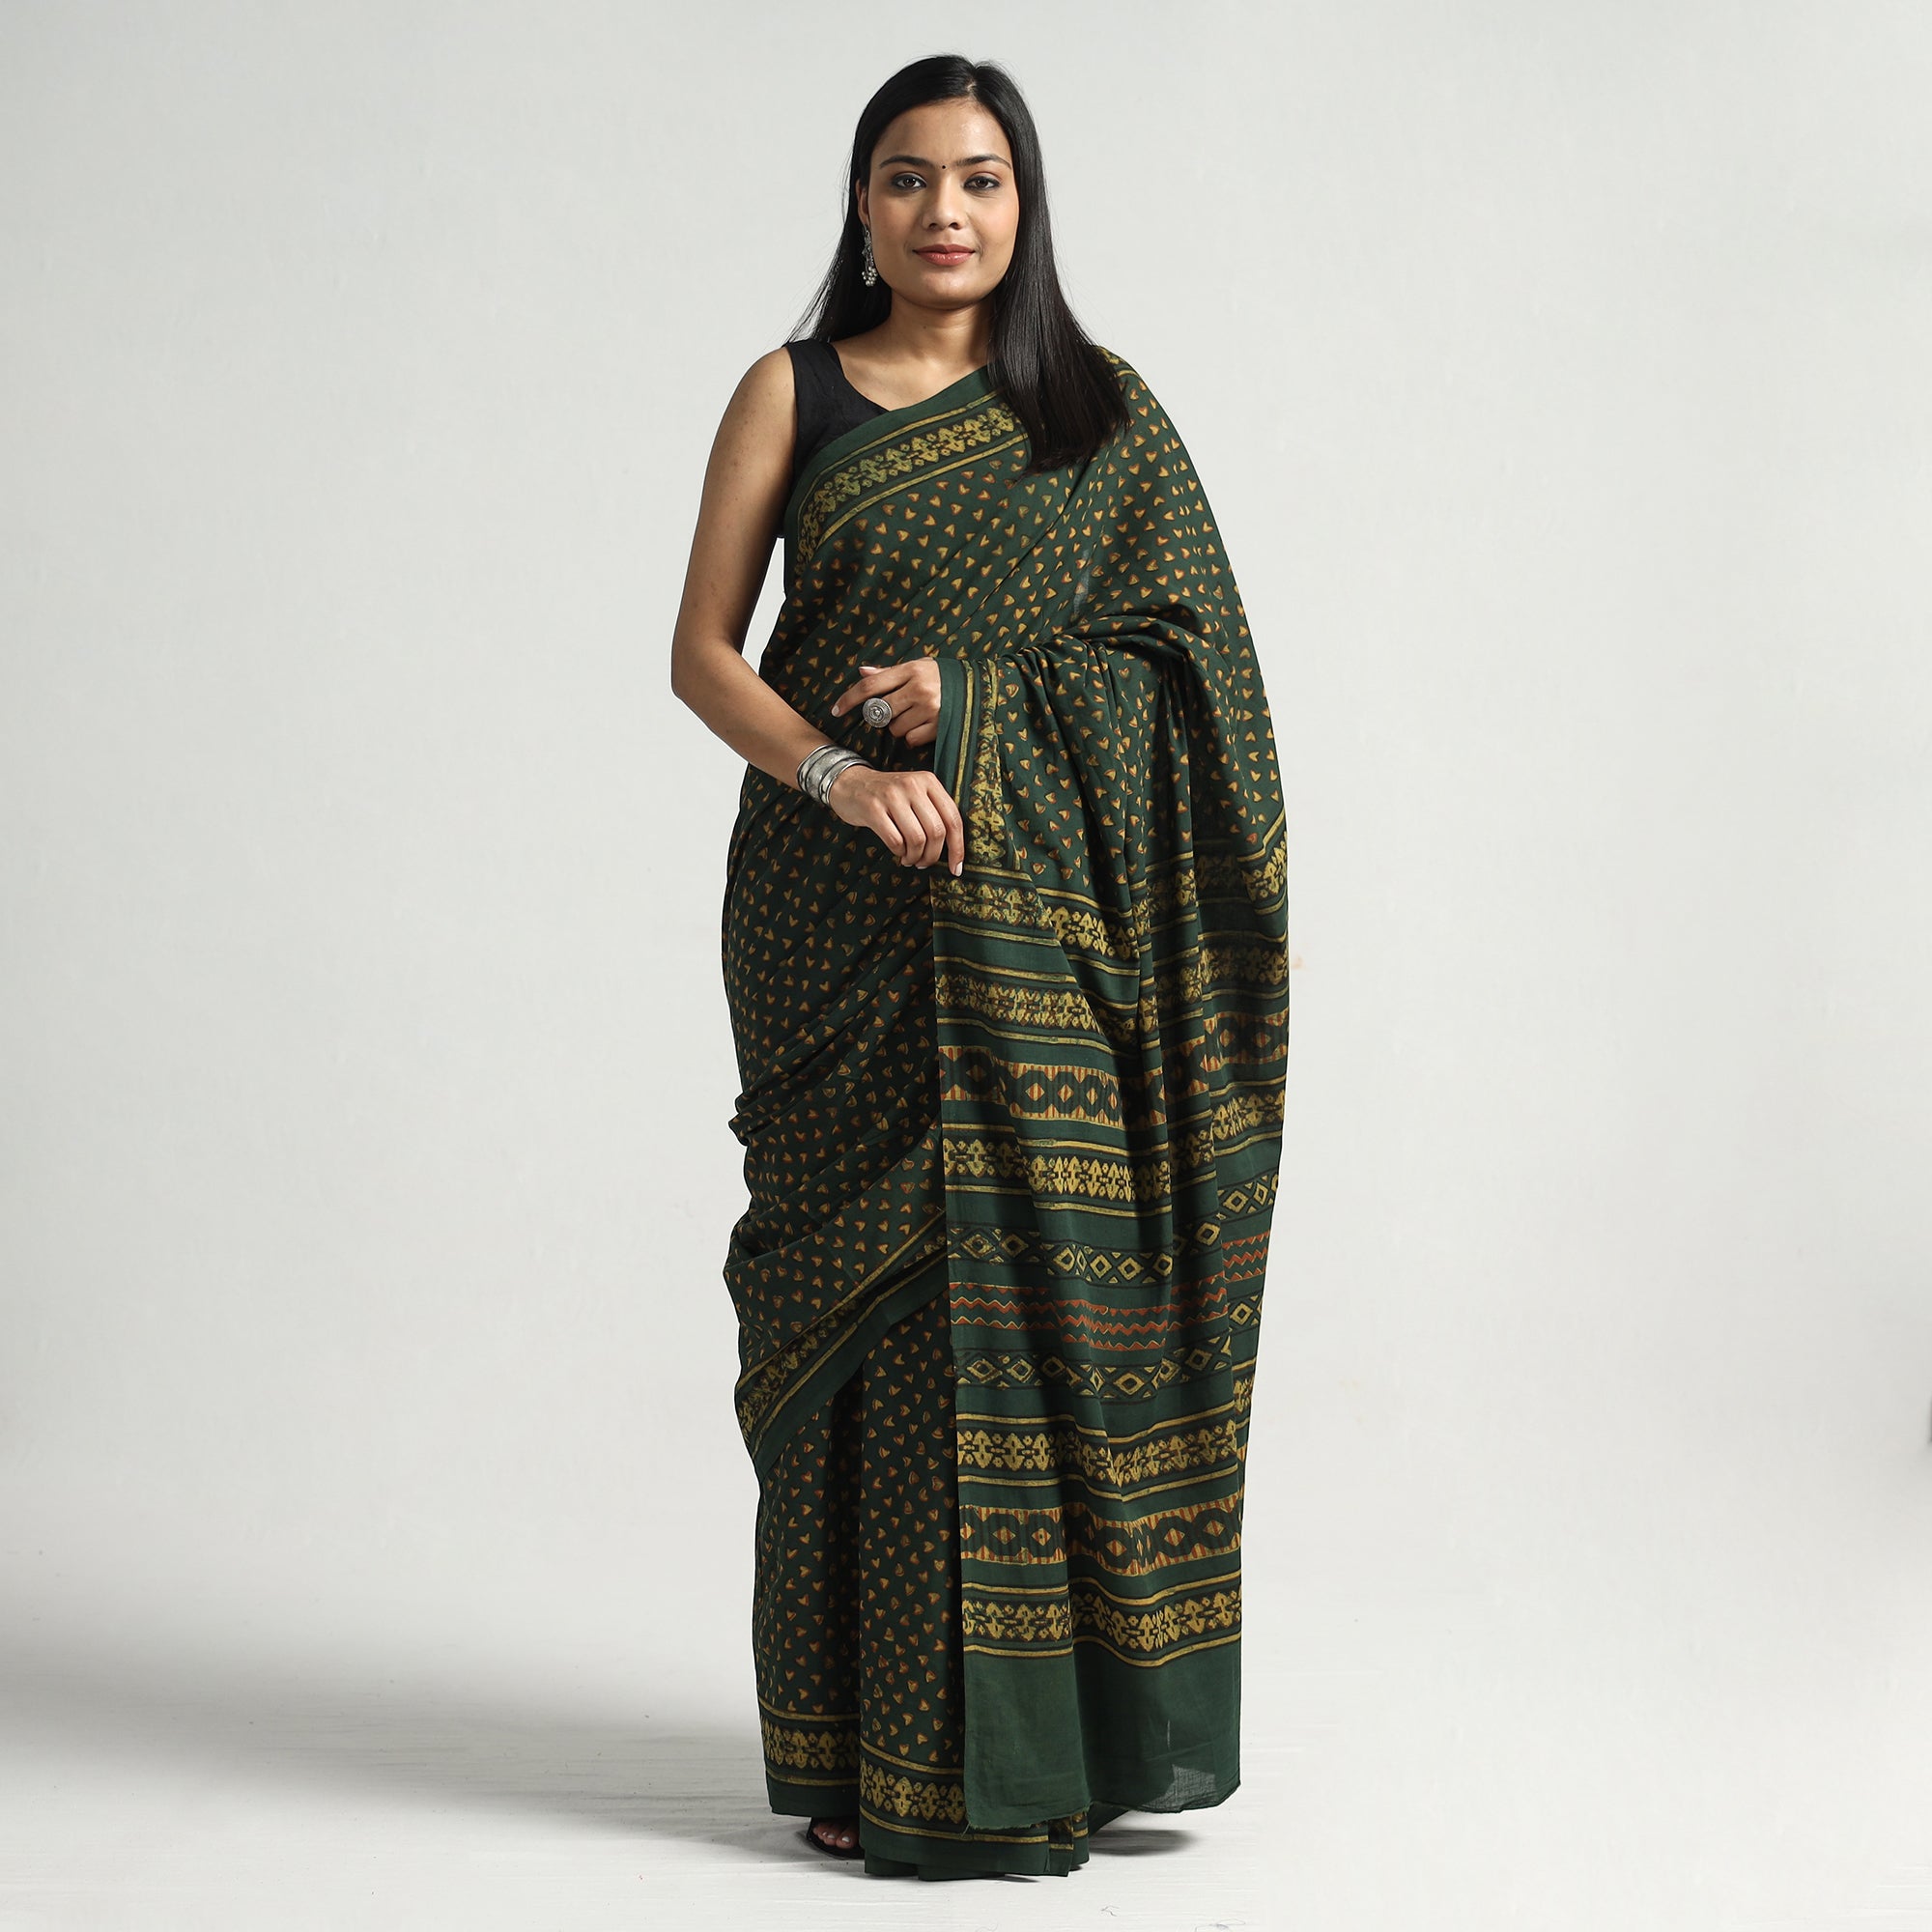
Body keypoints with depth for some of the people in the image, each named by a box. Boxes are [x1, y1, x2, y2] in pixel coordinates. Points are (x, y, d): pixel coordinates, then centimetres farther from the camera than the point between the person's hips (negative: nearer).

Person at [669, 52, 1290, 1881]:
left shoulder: (1102, 411, 9)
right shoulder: (792, 394, 8)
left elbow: (1179, 648, 3)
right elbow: (701, 651, 3)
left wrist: (970, 694, -11)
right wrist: (840, 772, -15)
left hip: (1040, 907, 1)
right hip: (840, 907, 0)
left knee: (1046, 1275, -4)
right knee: (870, 1284, -2)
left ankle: (1043, 1728, 5)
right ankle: (870, 1745, 7)